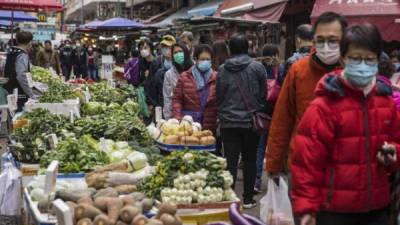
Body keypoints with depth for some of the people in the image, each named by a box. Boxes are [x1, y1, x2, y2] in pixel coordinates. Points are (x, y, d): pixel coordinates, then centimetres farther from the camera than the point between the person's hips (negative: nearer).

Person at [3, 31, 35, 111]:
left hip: (8, 92, 9)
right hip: (18, 95, -9)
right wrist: (31, 95, -22)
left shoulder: (11, 52, 11)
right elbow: (21, 77, -26)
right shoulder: (22, 55, -16)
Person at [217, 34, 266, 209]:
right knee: (249, 160, 10)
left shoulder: (222, 70, 0)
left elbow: (219, 97, 7)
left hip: (228, 122, 1)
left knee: (230, 161, 3)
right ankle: (248, 199, 15)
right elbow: (263, 95, 1)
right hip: (251, 121, -1)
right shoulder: (257, 67, -5)